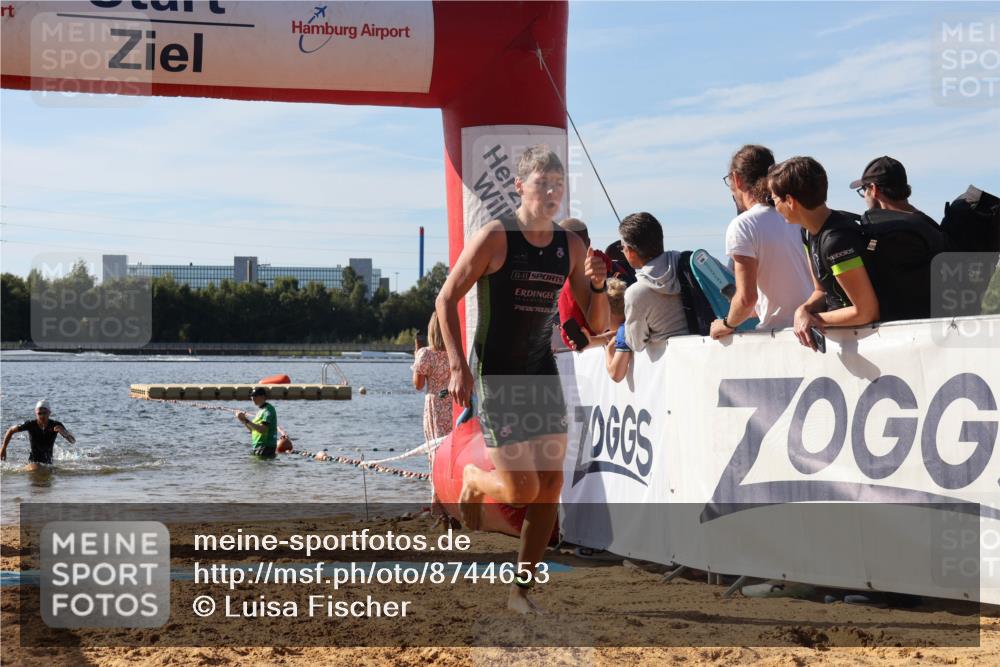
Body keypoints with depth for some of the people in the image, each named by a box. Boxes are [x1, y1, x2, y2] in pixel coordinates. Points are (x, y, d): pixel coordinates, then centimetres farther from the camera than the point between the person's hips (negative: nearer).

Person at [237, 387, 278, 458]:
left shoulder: (268, 410, -13)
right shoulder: (260, 410, 18)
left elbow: (262, 429, -24)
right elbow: (253, 430, 20)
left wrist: (246, 420, -23)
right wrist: (244, 421, 5)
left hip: (266, 447, -10)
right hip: (257, 446, 10)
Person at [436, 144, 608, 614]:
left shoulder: (571, 247, 4)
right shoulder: (494, 238, -11)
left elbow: (596, 321, 8)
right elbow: (446, 299, -6)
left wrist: (598, 284, -13)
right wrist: (457, 367, -14)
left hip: (543, 373, 5)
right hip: (495, 376, -5)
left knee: (550, 487, 0)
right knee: (521, 490, -10)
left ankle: (521, 590, 13)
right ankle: (473, 480, 25)